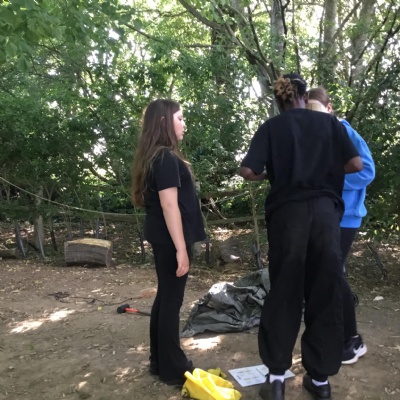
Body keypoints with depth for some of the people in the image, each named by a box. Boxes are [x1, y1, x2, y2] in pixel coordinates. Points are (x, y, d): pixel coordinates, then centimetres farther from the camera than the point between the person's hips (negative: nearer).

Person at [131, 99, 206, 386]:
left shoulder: (156, 157, 13)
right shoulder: (167, 158, -17)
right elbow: (170, 205, -22)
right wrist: (181, 249, -22)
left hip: (162, 237, 10)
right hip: (171, 239, -10)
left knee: (165, 297, 16)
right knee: (172, 301, 0)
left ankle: (160, 361, 28)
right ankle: (173, 369, 14)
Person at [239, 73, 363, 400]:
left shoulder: (271, 127, 6)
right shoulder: (329, 121, 9)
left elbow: (248, 171, -6)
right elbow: (356, 164, 3)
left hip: (287, 214, 0)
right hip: (325, 211, 1)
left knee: (284, 293, 9)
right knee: (325, 293, 9)